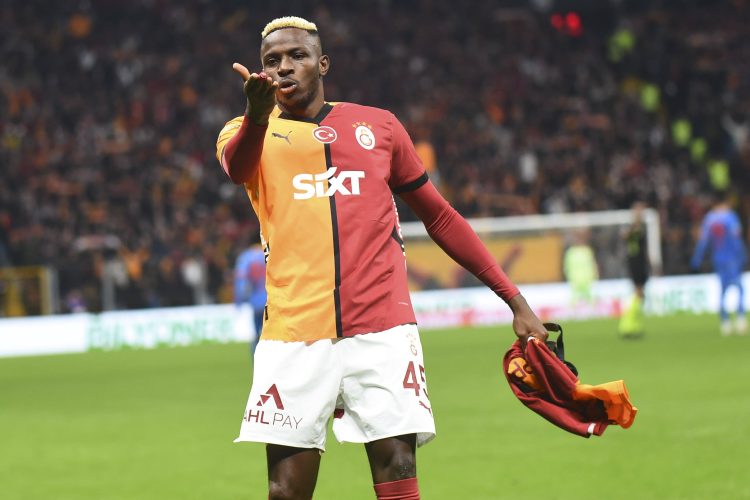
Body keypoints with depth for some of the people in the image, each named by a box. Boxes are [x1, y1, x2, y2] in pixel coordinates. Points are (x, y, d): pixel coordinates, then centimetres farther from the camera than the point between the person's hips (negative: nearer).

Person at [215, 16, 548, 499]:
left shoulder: (379, 126, 14)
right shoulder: (249, 134, 9)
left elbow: (439, 216, 19)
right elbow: (236, 166, -17)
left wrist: (515, 300, 14)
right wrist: (257, 115, -41)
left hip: (382, 329, 0)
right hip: (295, 333, 0)